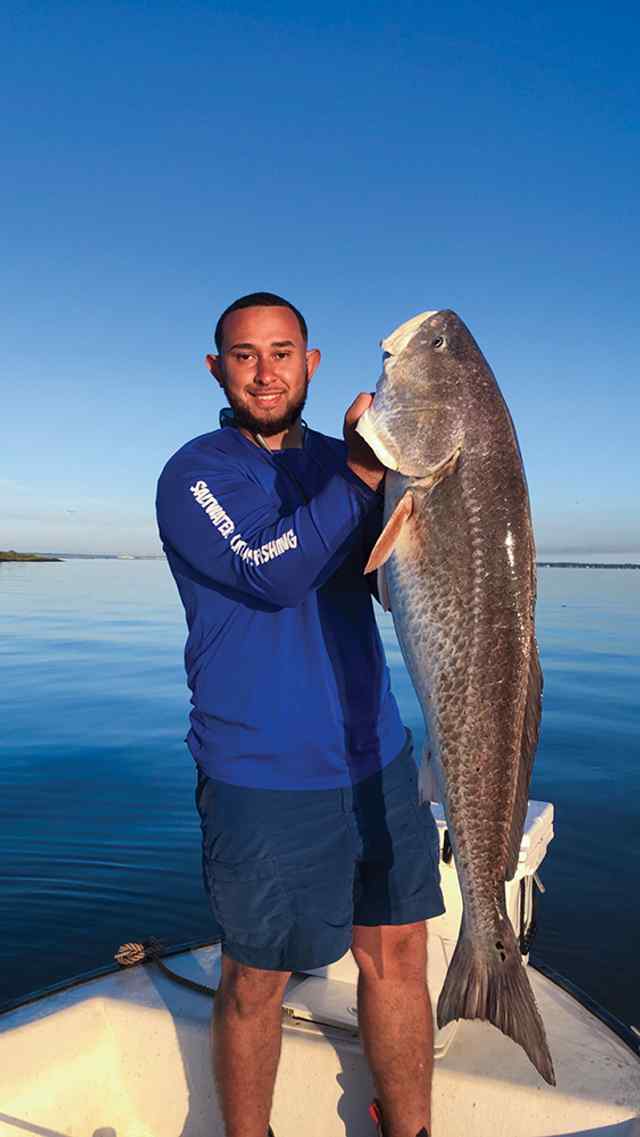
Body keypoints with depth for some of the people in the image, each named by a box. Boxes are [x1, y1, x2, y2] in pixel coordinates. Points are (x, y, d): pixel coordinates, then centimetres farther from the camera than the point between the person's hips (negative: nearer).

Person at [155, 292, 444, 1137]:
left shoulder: (339, 461, 10)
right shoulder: (195, 473, -4)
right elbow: (273, 574, -21)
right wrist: (362, 474, -22)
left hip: (376, 756, 5)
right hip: (263, 774, -4)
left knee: (397, 952, 14)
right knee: (257, 978, 10)